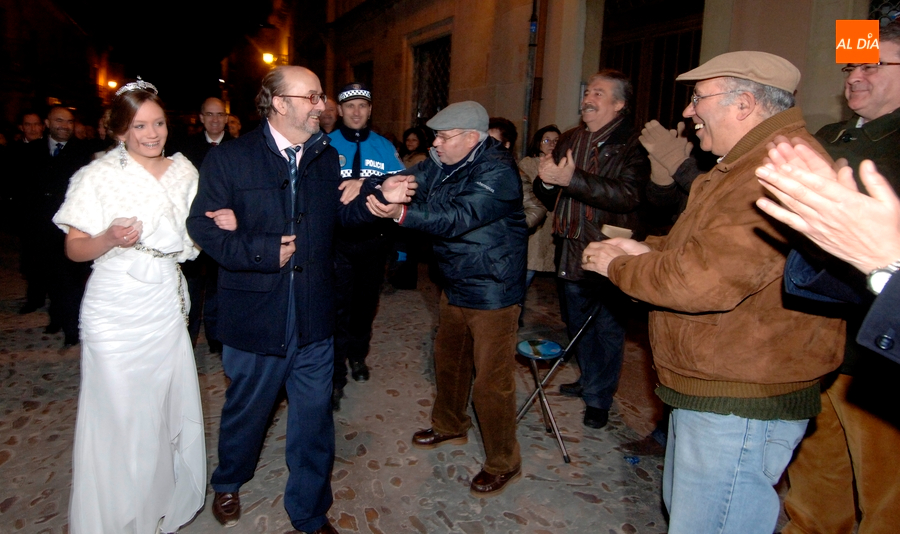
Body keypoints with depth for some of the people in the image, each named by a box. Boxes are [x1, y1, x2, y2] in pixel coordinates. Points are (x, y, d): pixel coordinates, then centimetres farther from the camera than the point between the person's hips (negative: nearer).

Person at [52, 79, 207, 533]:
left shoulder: (184, 170, 5)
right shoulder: (98, 177, -7)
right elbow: (75, 249, -5)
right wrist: (111, 239, -25)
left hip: (167, 308, 4)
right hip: (116, 315, -4)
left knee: (171, 407, 10)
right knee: (120, 416, 4)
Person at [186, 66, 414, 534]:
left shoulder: (326, 157, 6)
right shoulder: (228, 159, -7)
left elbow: (339, 211, 13)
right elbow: (203, 227, -9)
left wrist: (379, 196, -5)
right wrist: (263, 252, -19)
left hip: (314, 319, 3)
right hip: (255, 316, -3)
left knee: (314, 417, 11)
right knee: (246, 409, 19)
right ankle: (227, 484, 50)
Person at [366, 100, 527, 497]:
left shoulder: (497, 172, -22)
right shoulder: (443, 162, 5)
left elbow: (459, 218, -32)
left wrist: (402, 214, -42)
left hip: (491, 290, -9)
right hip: (454, 285, 9)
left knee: (491, 379, -1)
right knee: (448, 359, 23)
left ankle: (503, 463, 19)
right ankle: (449, 426, 47)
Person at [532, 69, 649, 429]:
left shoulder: (633, 144, -12)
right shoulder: (569, 140, 10)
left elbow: (628, 195, -28)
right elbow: (549, 199, 13)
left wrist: (572, 179, -34)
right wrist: (546, 181, -10)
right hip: (572, 251, 7)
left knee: (608, 330, 7)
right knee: (577, 324, 21)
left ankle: (599, 398, 25)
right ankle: (589, 381, 42)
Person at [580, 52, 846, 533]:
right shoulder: (746, 164, 15)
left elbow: (705, 279, -31)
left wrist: (620, 266, -13)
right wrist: (647, 250, 6)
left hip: (741, 407, -11)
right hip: (705, 388, 11)